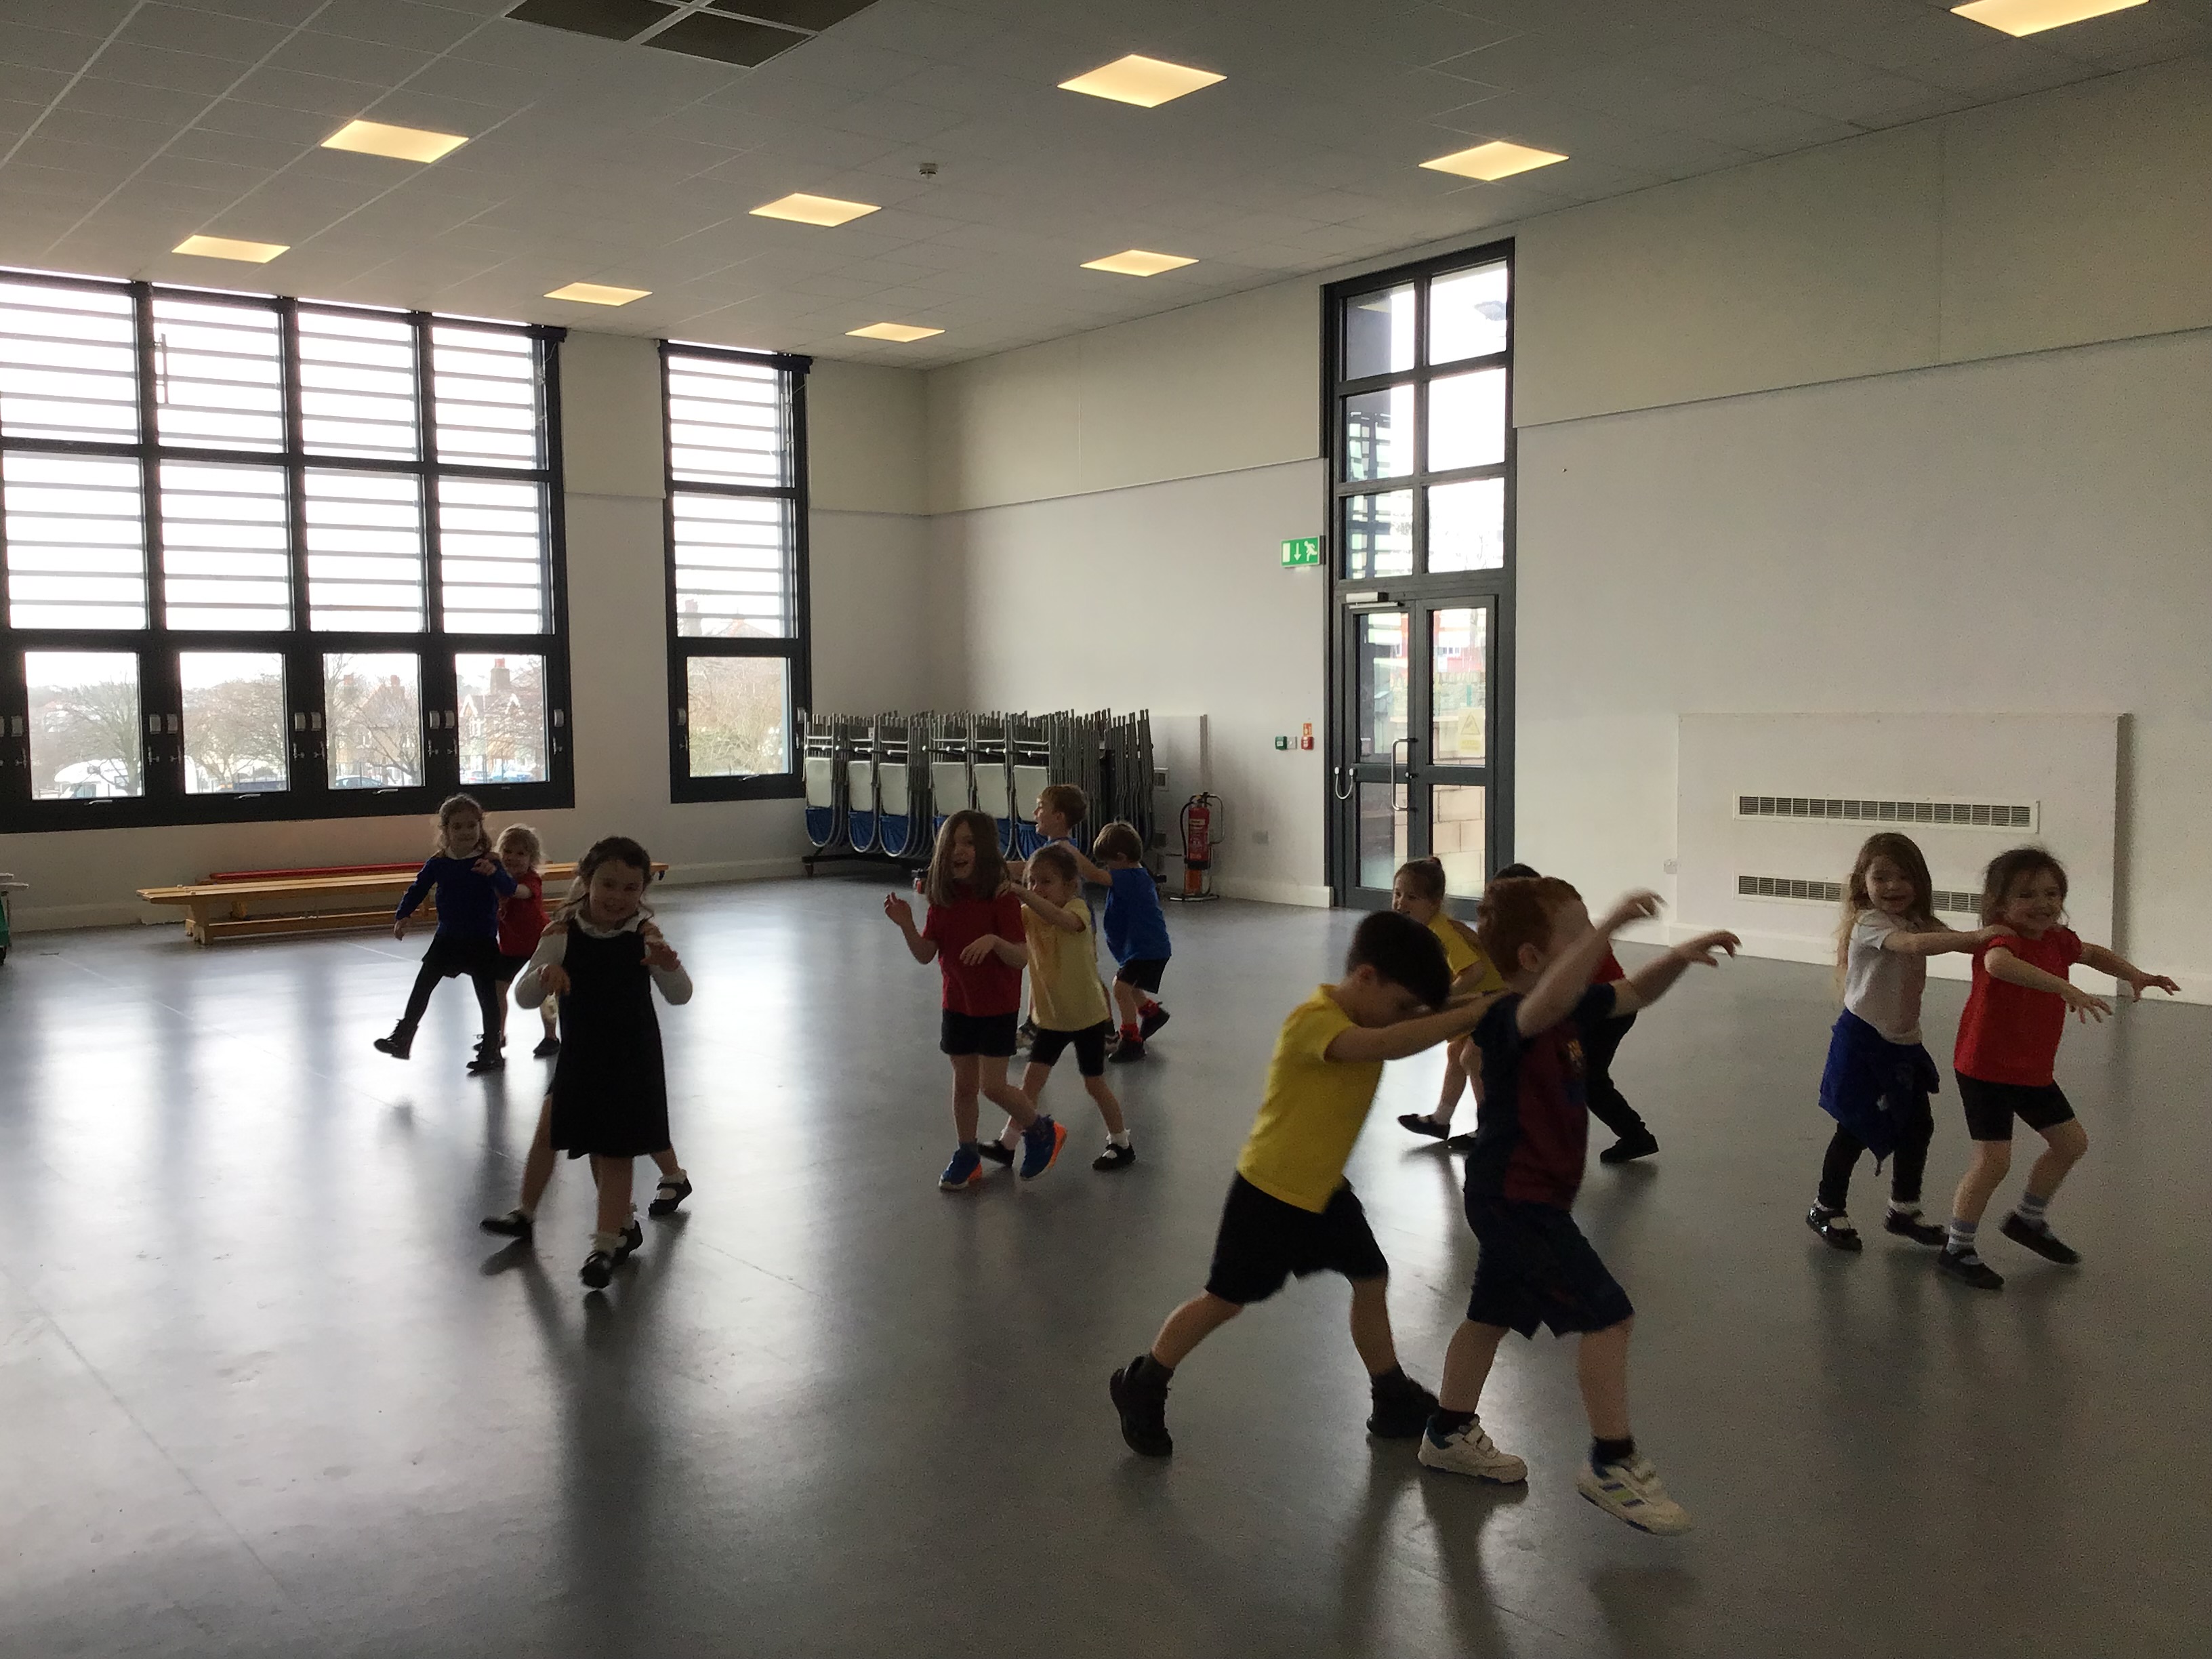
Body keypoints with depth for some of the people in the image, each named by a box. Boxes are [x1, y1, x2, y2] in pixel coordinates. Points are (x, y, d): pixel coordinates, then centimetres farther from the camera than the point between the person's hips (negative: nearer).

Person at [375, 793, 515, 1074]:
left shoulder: (488, 863, -12)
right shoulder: (437, 864, -4)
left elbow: (510, 889, -24)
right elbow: (417, 890, 5)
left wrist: (494, 874, -44)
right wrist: (402, 917, -9)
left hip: (482, 942, -3)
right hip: (447, 938, 3)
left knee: (488, 995, 3)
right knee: (422, 987, 3)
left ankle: (490, 1051, 14)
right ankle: (402, 1038, 14)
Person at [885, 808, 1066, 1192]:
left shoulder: (1001, 897, -17)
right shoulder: (943, 899, -1)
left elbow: (1021, 958, -19)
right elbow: (925, 954, -2)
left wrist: (995, 941, -38)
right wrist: (906, 925, -19)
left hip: (997, 1006, -5)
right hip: (958, 1004, 5)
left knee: (992, 1086, -4)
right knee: (964, 1083, 14)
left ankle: (1042, 1132, 21)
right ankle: (967, 1157, 31)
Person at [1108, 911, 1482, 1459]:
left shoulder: (1368, 1015, 0)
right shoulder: (1313, 1021, -30)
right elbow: (1386, 1046, -45)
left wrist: (1462, 1006, -24)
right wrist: (1472, 1013, -47)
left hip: (1324, 1186, 8)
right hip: (1268, 1189, -8)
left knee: (1372, 1281, 12)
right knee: (1225, 1300, 4)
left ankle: (1392, 1397, 29)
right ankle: (1140, 1389, 21)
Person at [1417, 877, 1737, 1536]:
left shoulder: (1572, 1008, 4)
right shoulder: (1510, 1017, -25)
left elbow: (1634, 994, 14)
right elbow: (1550, 1002, -48)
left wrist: (1680, 956, -3)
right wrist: (1608, 928, -54)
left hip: (1510, 1197, 10)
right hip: (1518, 1199, -10)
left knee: (1491, 1315, 22)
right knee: (1606, 1315, -8)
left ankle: (1450, 1434, 38)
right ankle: (1612, 1465, 3)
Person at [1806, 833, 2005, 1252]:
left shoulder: (1920, 922, 8)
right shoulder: (1870, 922, -19)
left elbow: (1957, 942, -5)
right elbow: (1914, 945, -37)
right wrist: (1977, 936, -42)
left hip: (1903, 1043, 8)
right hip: (1863, 1041, -8)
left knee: (1918, 1126, 12)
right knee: (1856, 1130, 1)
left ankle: (1904, 1210, 28)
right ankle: (1826, 1209, 18)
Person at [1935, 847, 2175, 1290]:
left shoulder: (2057, 939, 1)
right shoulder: (2003, 939, -24)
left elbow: (2092, 953, 25)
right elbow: (1999, 964, -50)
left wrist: (2134, 975, 8)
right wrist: (2065, 987, -56)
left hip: (2033, 1070, 9)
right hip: (1986, 1068, -8)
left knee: (2071, 1142, 16)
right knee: (1993, 1159, -11)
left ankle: (2028, 1220, 38)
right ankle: (1956, 1251, 5)